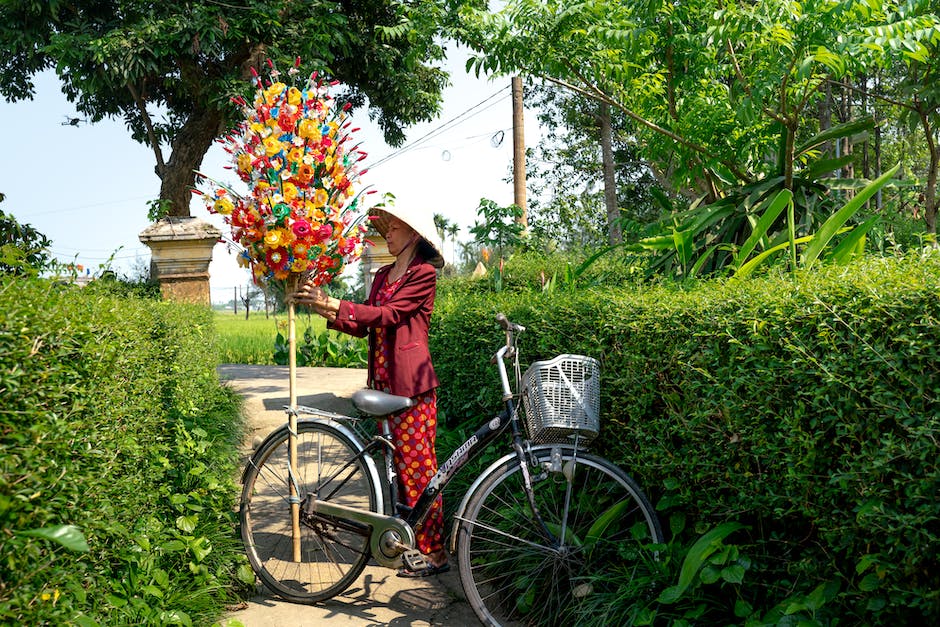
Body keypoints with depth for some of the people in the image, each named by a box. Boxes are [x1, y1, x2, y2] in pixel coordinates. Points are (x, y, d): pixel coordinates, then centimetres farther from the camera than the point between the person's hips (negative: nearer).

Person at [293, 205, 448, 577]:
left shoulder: (424, 274, -6)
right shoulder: (382, 277, 18)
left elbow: (387, 315, -17)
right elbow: (362, 326, 10)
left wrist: (333, 305, -21)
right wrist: (324, 308, -4)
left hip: (413, 384, -8)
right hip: (384, 382, 8)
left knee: (417, 466, -7)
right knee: (399, 465, 12)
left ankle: (435, 553, 0)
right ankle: (410, 542, 20)